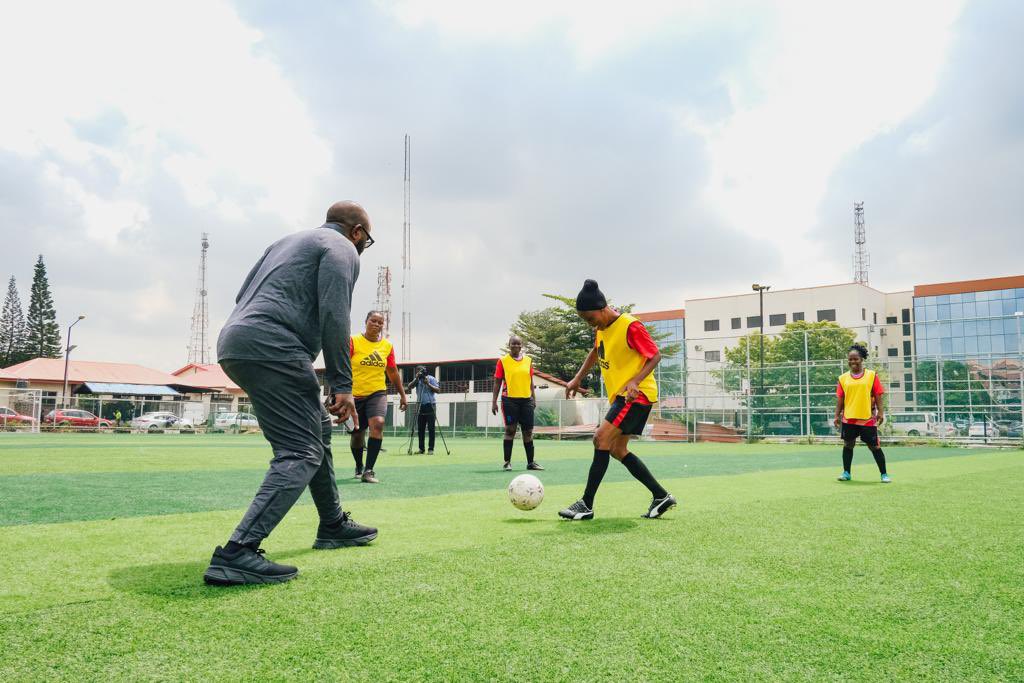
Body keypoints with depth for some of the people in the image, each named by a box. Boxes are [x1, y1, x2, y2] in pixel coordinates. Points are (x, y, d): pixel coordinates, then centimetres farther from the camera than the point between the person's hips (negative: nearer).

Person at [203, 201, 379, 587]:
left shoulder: (288, 241, 30)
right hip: (271, 348, -10)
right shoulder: (342, 249, 4)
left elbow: (242, 295, 25)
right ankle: (237, 554, -23)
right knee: (302, 453, -11)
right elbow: (334, 315, -10)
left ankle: (333, 526, 30)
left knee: (317, 427, 21)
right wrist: (342, 385, -11)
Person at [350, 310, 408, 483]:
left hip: (378, 393, 1)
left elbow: (393, 372, 14)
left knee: (378, 424, -25)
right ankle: (359, 468, 38)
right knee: (357, 435, 9)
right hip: (355, 395, -1)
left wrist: (402, 394, 15)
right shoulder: (353, 341, -6)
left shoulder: (387, 346, 4)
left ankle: (368, 471, -21)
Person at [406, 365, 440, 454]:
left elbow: (438, 390, -9)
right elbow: (409, 387, -3)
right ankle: (421, 449, 11)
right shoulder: (417, 380, 12)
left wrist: (428, 384, -17)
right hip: (420, 406, 5)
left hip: (430, 406, -5)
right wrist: (416, 378, -12)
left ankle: (431, 449, -2)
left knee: (431, 428, -4)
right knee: (420, 429, 5)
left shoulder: (431, 378, -1)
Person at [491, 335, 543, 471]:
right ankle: (507, 462, 4)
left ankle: (530, 462, 14)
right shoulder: (503, 361, 1)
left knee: (528, 431, 5)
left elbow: (530, 381, 15)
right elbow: (497, 382, 2)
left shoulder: (528, 360, 10)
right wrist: (494, 401, -3)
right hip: (509, 399, -3)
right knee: (510, 430, -4)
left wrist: (534, 398, 10)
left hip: (526, 400, 3)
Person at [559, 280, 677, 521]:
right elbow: (596, 352, 25)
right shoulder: (602, 327, 8)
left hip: (637, 394, -10)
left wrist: (635, 381, -28)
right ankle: (661, 496, 17)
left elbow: (655, 356, -15)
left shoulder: (630, 326, -18)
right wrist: (577, 379, 17)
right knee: (617, 449, 9)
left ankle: (586, 505, -15)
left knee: (602, 438, -19)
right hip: (619, 395, 10)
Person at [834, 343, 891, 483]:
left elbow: (878, 395, -1)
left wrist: (880, 412, -8)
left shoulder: (872, 375, 1)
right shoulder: (843, 378, 6)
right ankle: (846, 473, 19)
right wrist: (837, 415, 3)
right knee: (848, 444, 8)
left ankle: (884, 474, 12)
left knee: (875, 446, 2)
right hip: (848, 419, 2)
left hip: (868, 418, -2)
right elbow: (840, 398, 7)